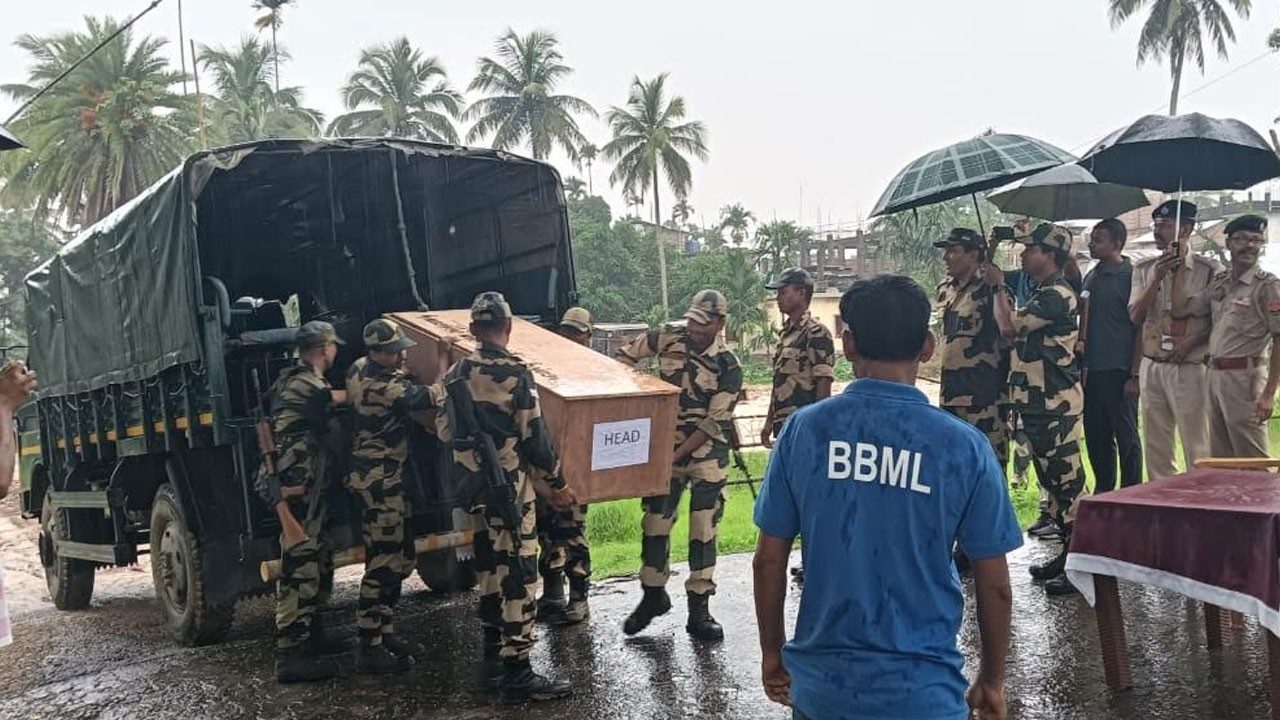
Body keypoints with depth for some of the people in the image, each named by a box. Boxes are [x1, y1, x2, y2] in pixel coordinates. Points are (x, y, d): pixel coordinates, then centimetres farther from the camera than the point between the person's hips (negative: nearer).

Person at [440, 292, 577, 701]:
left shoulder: (456, 375, 7)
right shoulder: (514, 374, -14)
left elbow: (449, 433, 12)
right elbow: (534, 438, -13)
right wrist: (556, 483, 1)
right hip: (509, 487, -7)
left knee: (491, 572, 16)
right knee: (519, 576, -2)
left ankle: (494, 665, 24)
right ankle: (517, 675, 1)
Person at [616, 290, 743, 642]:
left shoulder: (728, 366, -11)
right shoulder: (668, 340, -3)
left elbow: (714, 423, -14)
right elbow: (624, 355, 11)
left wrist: (677, 454, -20)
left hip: (707, 455, -2)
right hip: (665, 449, 2)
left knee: (703, 530, 1)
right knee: (655, 523, 6)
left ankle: (699, 609, 11)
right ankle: (654, 595, 26)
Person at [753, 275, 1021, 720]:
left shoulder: (804, 429, -9)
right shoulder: (964, 446, -11)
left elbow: (769, 560, -3)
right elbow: (994, 585, -4)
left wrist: (772, 653, 11)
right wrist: (992, 680, 11)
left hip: (822, 684, 1)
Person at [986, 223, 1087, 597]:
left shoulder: (1056, 294, -16)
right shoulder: (1043, 293, 18)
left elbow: (1009, 326, -18)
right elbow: (1019, 330, 19)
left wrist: (998, 287, -4)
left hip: (1055, 404, -11)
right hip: (1038, 402, 11)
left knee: (1067, 482, -6)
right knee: (1052, 480, 16)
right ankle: (1070, 551, 25)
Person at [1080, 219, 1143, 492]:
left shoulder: (1131, 276, -7)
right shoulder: (1091, 277, 14)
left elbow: (1141, 328, -9)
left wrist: (1134, 375, -13)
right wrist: (1081, 365, 12)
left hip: (1119, 372, -7)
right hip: (1092, 370, 7)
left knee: (1126, 436, 1)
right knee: (1096, 436, 11)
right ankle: (1102, 493, 22)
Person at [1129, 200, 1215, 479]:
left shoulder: (1207, 271, -3)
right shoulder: (1144, 269, 9)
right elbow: (1136, 316, 0)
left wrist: (1192, 341, -15)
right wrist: (1157, 278, -9)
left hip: (1190, 367, -4)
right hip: (1152, 366, 4)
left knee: (1197, 446, -1)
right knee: (1155, 445, 9)